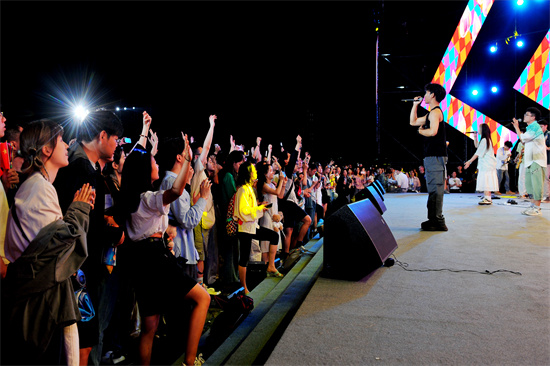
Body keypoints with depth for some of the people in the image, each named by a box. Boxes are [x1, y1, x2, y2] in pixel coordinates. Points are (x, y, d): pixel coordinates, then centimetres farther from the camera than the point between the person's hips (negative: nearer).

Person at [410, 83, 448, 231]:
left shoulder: (435, 112, -10)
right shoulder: (432, 113, 21)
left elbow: (433, 131, -26)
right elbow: (413, 122, 29)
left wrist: (421, 131, -6)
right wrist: (415, 105, 24)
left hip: (435, 156, -11)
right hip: (432, 156, 11)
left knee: (435, 188, -10)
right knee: (433, 188, 13)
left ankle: (438, 222, -8)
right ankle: (433, 219, 20)